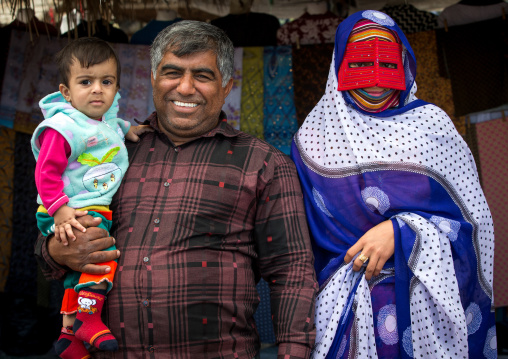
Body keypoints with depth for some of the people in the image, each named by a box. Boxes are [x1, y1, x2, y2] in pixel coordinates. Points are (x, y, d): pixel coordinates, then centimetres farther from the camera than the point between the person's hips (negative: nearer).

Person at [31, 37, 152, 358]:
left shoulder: (107, 115, 5)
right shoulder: (63, 127, -20)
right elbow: (46, 172, -22)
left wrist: (127, 129, 13)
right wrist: (60, 209, -30)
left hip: (101, 208, 9)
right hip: (75, 212, -9)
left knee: (79, 270, 17)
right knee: (103, 252, -27)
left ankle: (68, 333, 30)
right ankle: (88, 319, -15)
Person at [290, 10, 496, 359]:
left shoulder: (430, 121, 4)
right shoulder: (315, 137, 7)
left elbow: (472, 215, -1)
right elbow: (301, 236, 11)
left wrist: (400, 232, -14)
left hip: (428, 300, 0)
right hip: (344, 307, 1)